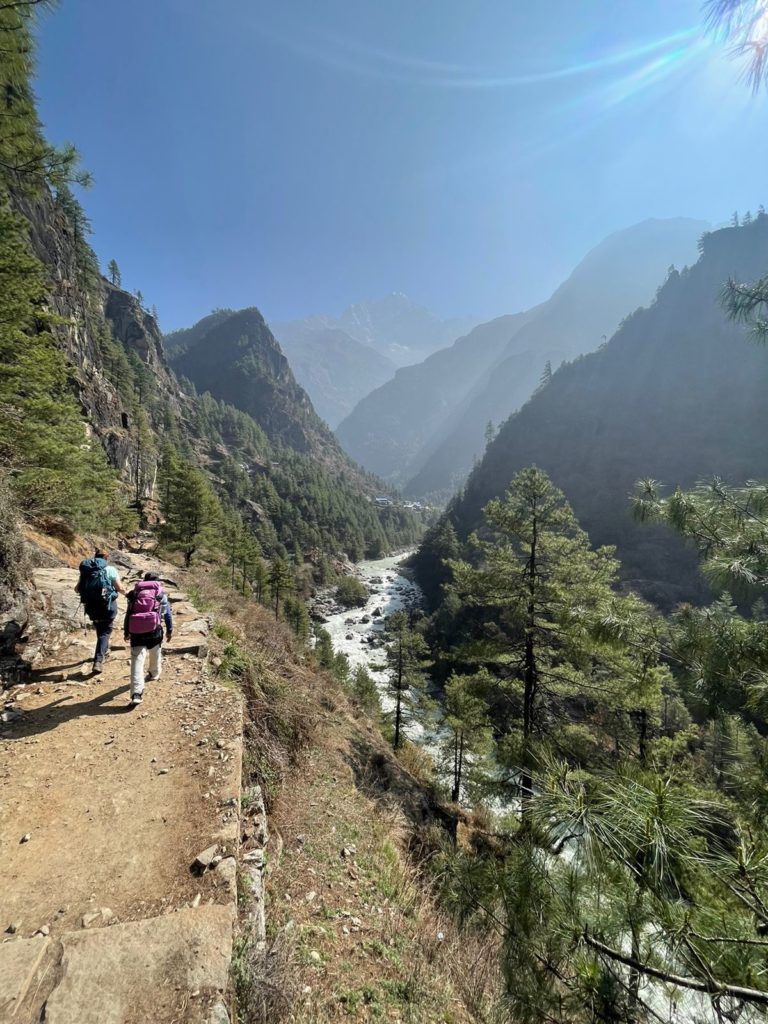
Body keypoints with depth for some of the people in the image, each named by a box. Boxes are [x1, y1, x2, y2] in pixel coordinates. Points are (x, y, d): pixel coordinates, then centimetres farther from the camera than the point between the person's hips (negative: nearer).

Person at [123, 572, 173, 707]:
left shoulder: (135, 593, 17)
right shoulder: (161, 594, 12)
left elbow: (128, 613, 17)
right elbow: (167, 613, 12)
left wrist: (126, 631, 25)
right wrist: (169, 630, 19)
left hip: (136, 631, 1)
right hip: (154, 629, -1)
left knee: (137, 660, -5)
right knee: (156, 654, 27)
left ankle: (136, 693, -15)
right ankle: (154, 674, 49)